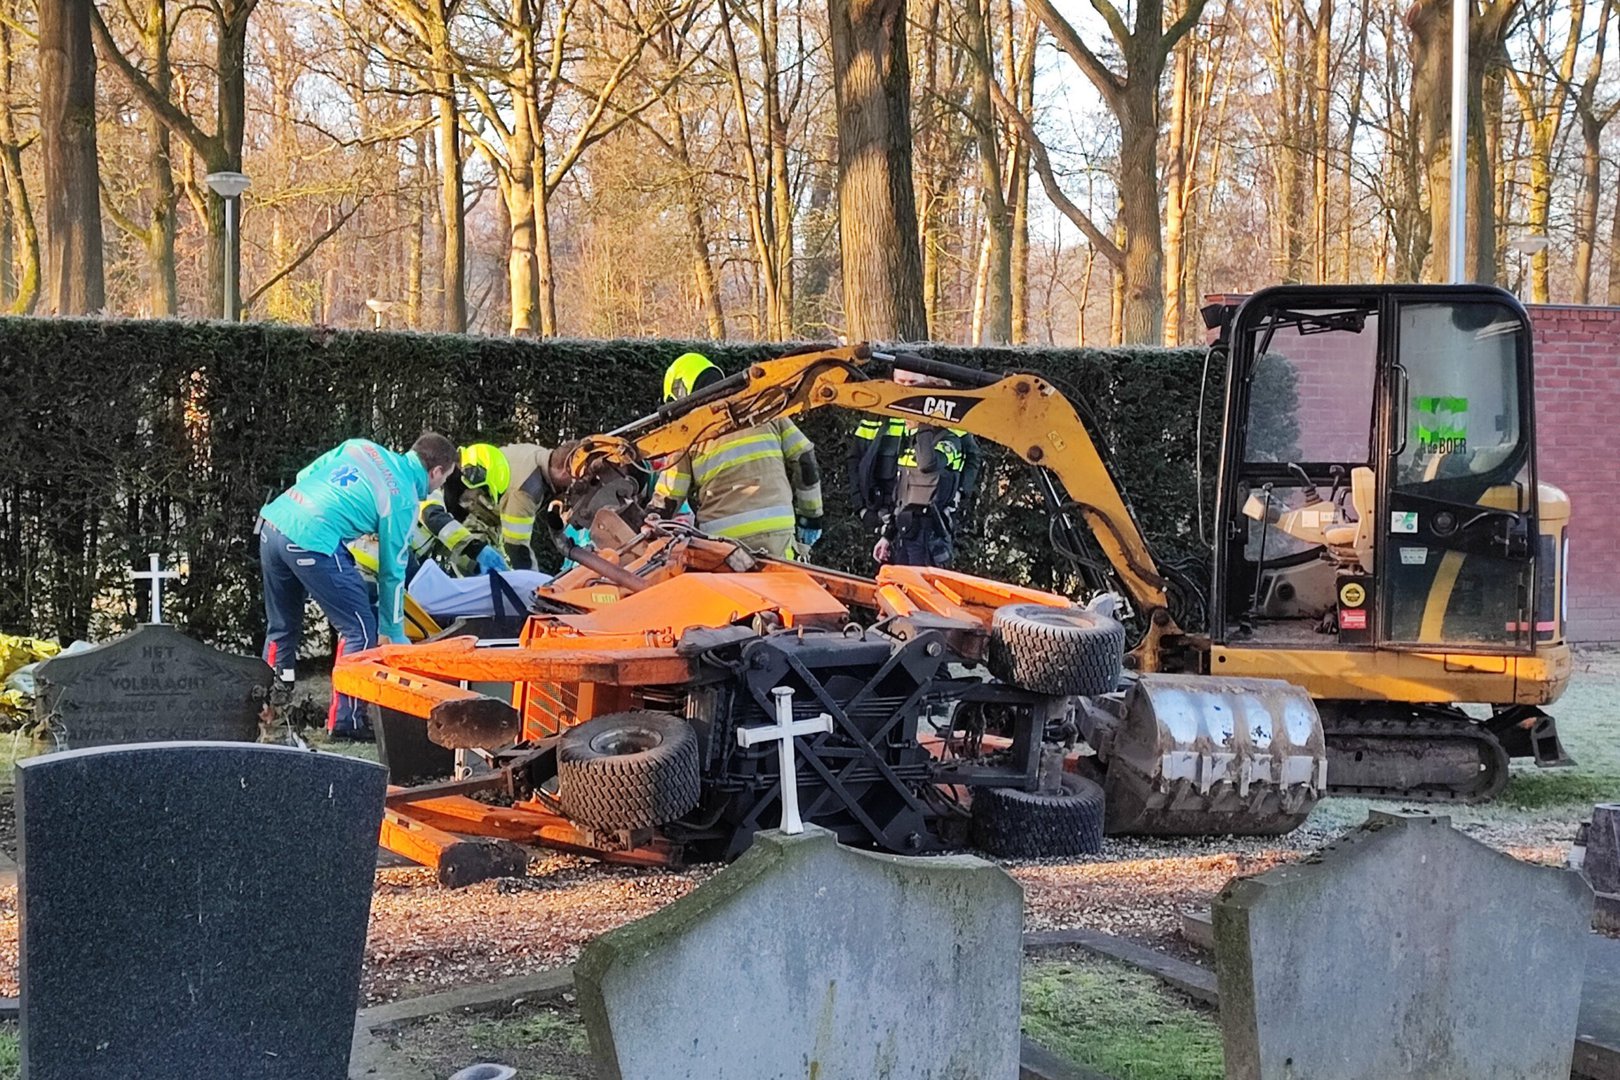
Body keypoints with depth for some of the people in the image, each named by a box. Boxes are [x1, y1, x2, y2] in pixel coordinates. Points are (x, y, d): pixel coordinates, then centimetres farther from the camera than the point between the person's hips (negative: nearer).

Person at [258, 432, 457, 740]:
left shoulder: (363, 448, 18)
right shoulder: (403, 501, 2)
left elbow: (305, 475, 20)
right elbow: (392, 571, 7)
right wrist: (394, 634, 16)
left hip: (272, 519, 8)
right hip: (311, 541, -8)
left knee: (281, 628, 23)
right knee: (360, 630, 3)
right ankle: (345, 720, 4)